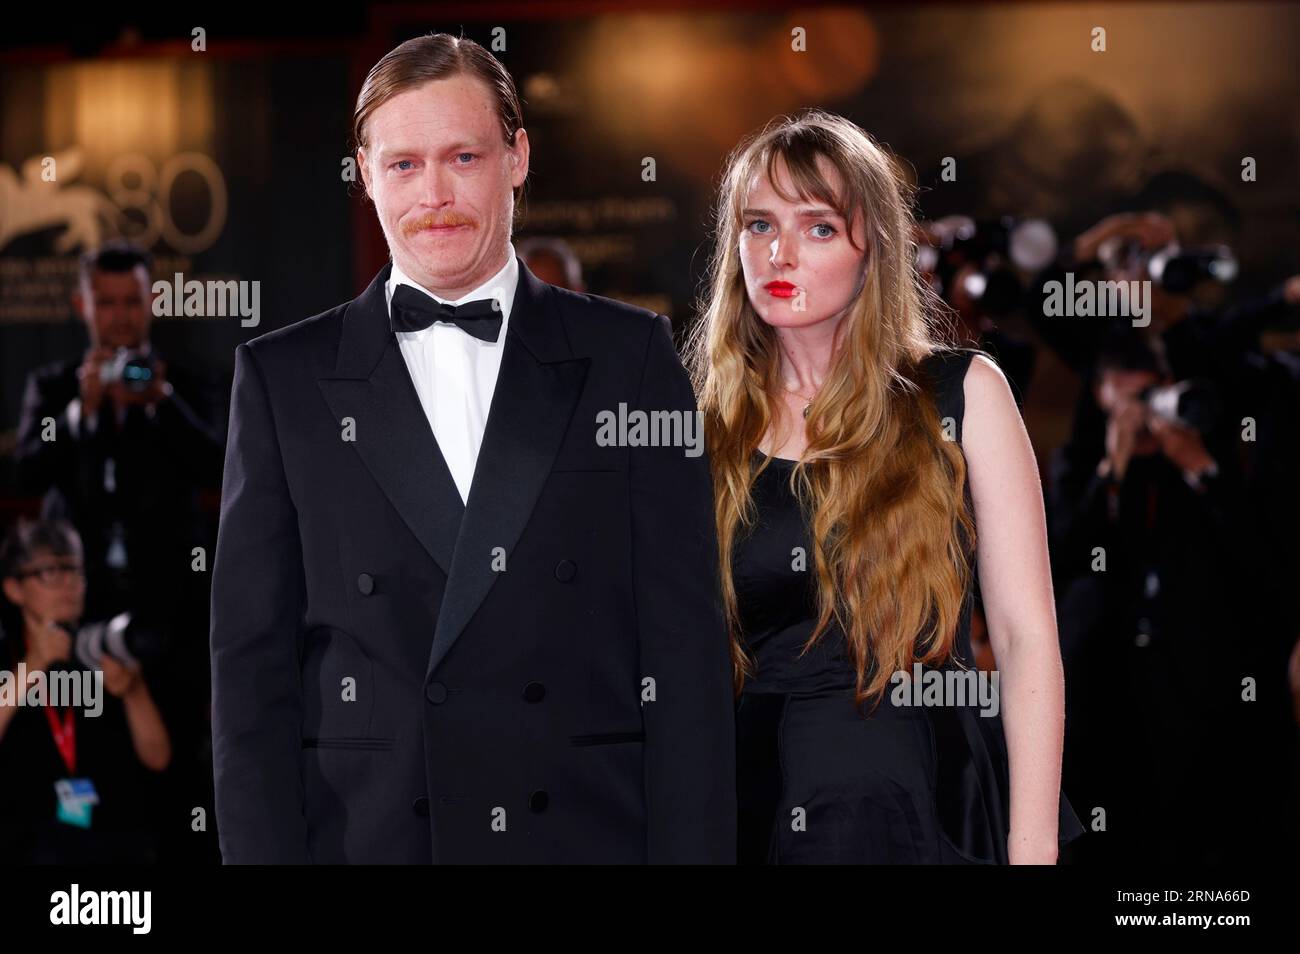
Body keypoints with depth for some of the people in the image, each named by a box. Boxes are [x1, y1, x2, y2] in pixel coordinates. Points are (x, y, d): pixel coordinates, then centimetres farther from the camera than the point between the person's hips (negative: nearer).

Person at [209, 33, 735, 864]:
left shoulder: (628, 358, 4)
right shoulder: (283, 381, 5)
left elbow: (685, 645, 1)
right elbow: (252, 659, 2)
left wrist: (692, 852, -7)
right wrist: (264, 855, -7)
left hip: (588, 830, 0)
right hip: (361, 834, 0)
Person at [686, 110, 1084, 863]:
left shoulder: (962, 394, 0)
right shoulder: (706, 431, 5)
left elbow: (1027, 637, -4)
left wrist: (1032, 846, -10)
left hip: (931, 803, -2)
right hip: (757, 807, 2)